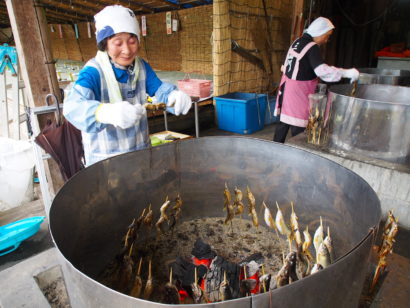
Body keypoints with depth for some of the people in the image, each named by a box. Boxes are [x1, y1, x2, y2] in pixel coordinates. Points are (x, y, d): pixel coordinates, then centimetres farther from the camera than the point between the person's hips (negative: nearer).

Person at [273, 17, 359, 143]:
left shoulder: (298, 42, 11)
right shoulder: (312, 48, -16)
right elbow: (322, 71, -26)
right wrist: (347, 73, -21)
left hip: (287, 87, 9)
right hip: (298, 92, -9)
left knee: (284, 123, 15)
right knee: (298, 127, -2)